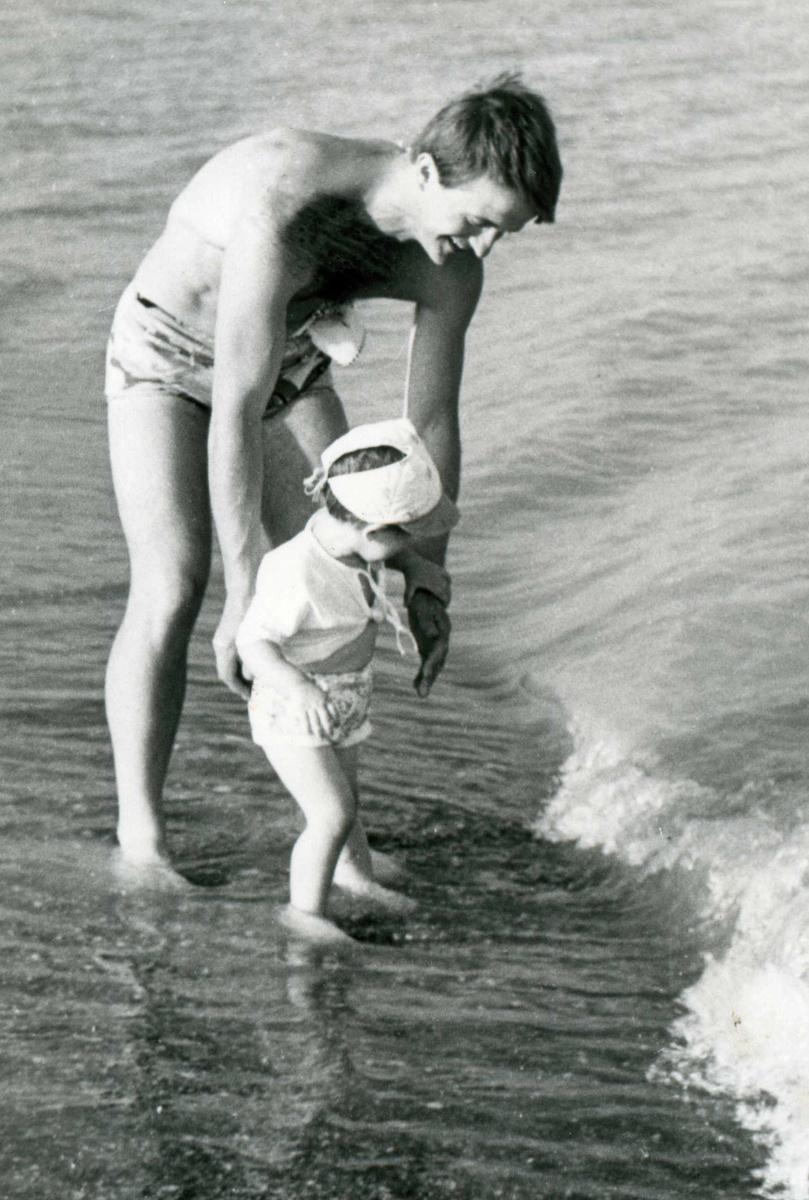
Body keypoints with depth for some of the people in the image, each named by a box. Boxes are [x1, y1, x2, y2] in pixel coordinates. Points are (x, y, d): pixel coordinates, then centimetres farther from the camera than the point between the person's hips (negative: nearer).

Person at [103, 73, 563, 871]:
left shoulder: (452, 264, -23)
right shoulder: (284, 205, -44)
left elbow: (433, 419, -9)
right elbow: (235, 416, -41)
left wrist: (426, 582, -11)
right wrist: (245, 597, -39)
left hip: (288, 364, 6)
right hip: (168, 356, -6)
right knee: (171, 590, -18)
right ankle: (140, 833, -8)